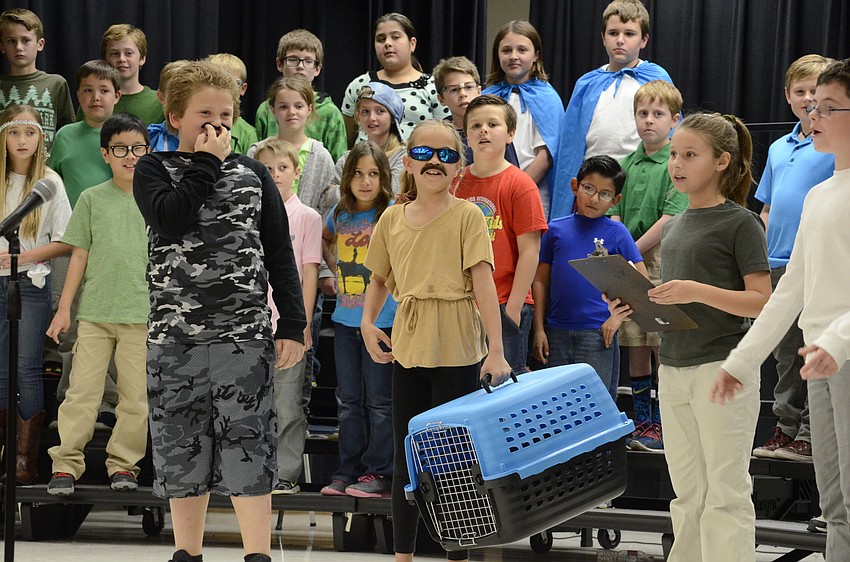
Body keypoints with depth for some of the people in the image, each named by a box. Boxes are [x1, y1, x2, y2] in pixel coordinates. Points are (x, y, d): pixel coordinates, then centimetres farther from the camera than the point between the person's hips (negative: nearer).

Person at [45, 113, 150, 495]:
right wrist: (64, 308, 5)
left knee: (137, 397, 1)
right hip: (94, 313, 0)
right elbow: (80, 256, 8)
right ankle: (66, 464, 1)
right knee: (82, 391, -3)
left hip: (142, 316, 0)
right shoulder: (92, 199, 6)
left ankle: (122, 463, 11)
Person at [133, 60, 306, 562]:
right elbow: (171, 220, -15)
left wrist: (293, 324, 2)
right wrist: (207, 161, -8)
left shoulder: (253, 173, 10)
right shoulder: (155, 169, 6)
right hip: (175, 332, 0)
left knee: (248, 444, -5)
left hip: (245, 332, 0)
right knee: (181, 445, 6)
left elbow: (280, 255, 9)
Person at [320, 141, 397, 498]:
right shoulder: (340, 214, 7)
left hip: (383, 319, -5)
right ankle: (347, 471, 18)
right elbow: (326, 240, 28)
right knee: (348, 400, 11)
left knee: (379, 400, 0)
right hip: (345, 319, 6)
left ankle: (378, 472, 7)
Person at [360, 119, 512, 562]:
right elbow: (379, 279, 18)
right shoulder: (392, 219, 7)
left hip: (456, 350, -4)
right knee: (405, 455, 10)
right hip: (407, 345, 4)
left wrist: (496, 351, -21)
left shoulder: (467, 215, -6)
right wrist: (367, 323, 0)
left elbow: (483, 282, -14)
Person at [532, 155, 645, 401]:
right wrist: (539, 329, 5)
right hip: (557, 332, 2)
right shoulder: (556, 229, 7)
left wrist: (618, 316, -8)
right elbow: (541, 280, 10)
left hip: (598, 333, -2)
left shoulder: (617, 233, 2)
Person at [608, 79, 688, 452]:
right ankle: (642, 421, 16)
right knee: (635, 347, 9)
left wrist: (631, 252, -14)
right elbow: (615, 215, 11)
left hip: (662, 261, -6)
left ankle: (663, 425, 3)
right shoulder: (627, 164, 12)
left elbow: (671, 218, -14)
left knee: (664, 346, -4)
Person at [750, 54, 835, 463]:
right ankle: (786, 429, 21)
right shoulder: (778, 148, 15)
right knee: (786, 354, 13)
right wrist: (761, 258, 14)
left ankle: (811, 435, 4)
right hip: (778, 265, 7)